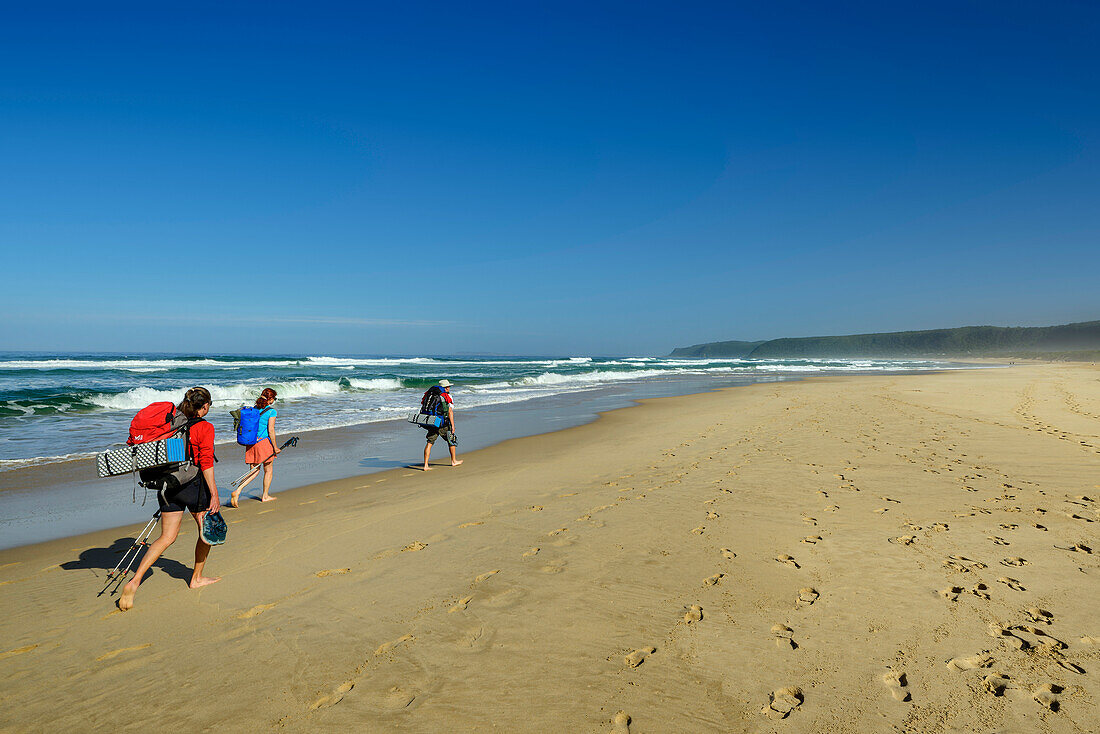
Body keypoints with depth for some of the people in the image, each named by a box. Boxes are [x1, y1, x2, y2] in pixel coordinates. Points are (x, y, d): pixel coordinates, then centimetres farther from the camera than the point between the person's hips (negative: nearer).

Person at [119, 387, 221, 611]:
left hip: (167, 484, 6)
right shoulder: (205, 428, -11)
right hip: (192, 483, -6)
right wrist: (214, 494, -13)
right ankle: (197, 578, 25)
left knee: (167, 537, 10)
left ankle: (134, 582, -4)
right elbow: (206, 463, -15)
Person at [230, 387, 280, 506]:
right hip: (264, 442, -6)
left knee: (254, 470, 14)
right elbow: (271, 431, -13)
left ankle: (237, 491, -3)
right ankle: (265, 496, 20)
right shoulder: (272, 412, -11)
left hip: (251, 442, 6)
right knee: (269, 470, 12)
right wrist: (275, 447, -6)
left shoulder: (254, 409, 9)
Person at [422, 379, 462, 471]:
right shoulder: (447, 396, -5)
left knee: (429, 442, 4)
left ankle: (426, 465, -3)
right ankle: (454, 461, 27)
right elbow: (450, 411, -11)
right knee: (451, 440, 14)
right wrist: (452, 425, -9)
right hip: (442, 424, -5)